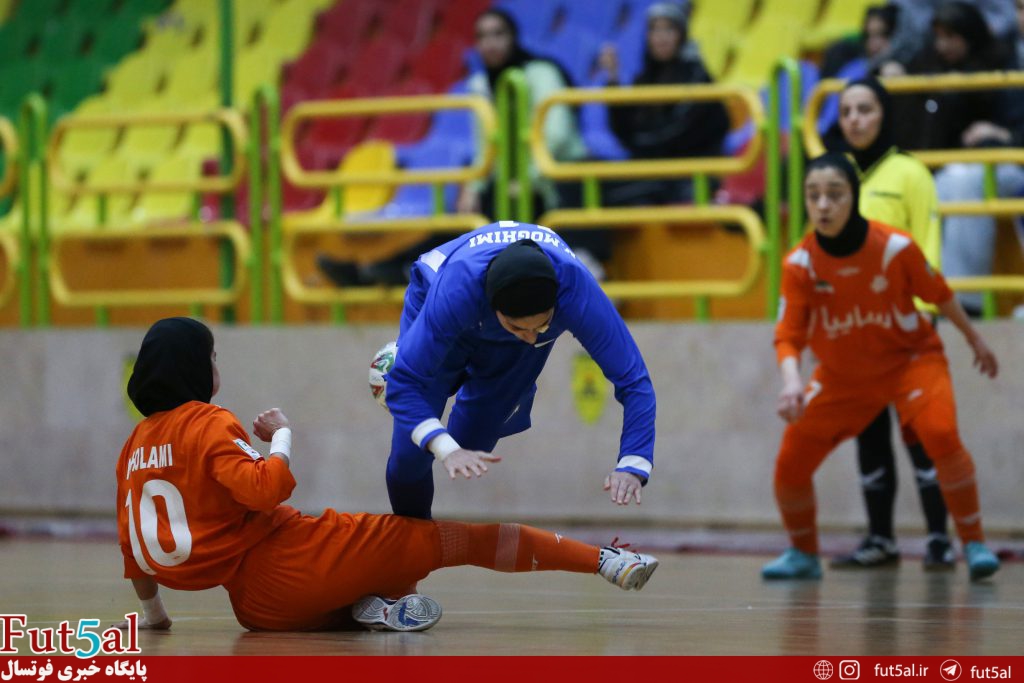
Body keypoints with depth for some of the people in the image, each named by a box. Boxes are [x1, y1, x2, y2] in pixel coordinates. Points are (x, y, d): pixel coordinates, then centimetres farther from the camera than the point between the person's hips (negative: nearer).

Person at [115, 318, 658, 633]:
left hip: (256, 607, 7)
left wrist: (152, 611, 30)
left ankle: (365, 607, 3)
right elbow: (263, 488, -21)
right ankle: (602, 560, -7)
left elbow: (134, 548, 17)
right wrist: (281, 437, -4)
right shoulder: (207, 424, -7)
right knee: (457, 538, -5)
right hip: (286, 560, -7)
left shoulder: (135, 447, 13)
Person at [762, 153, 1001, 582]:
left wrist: (974, 339, 8)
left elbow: (938, 294, -5)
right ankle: (803, 555, 21)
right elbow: (788, 335, -20)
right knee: (791, 462, -6)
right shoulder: (800, 263, -19)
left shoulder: (895, 247, -22)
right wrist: (791, 381, -40)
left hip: (909, 358, -3)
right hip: (841, 374, 3)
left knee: (941, 434, -29)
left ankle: (974, 543, -13)